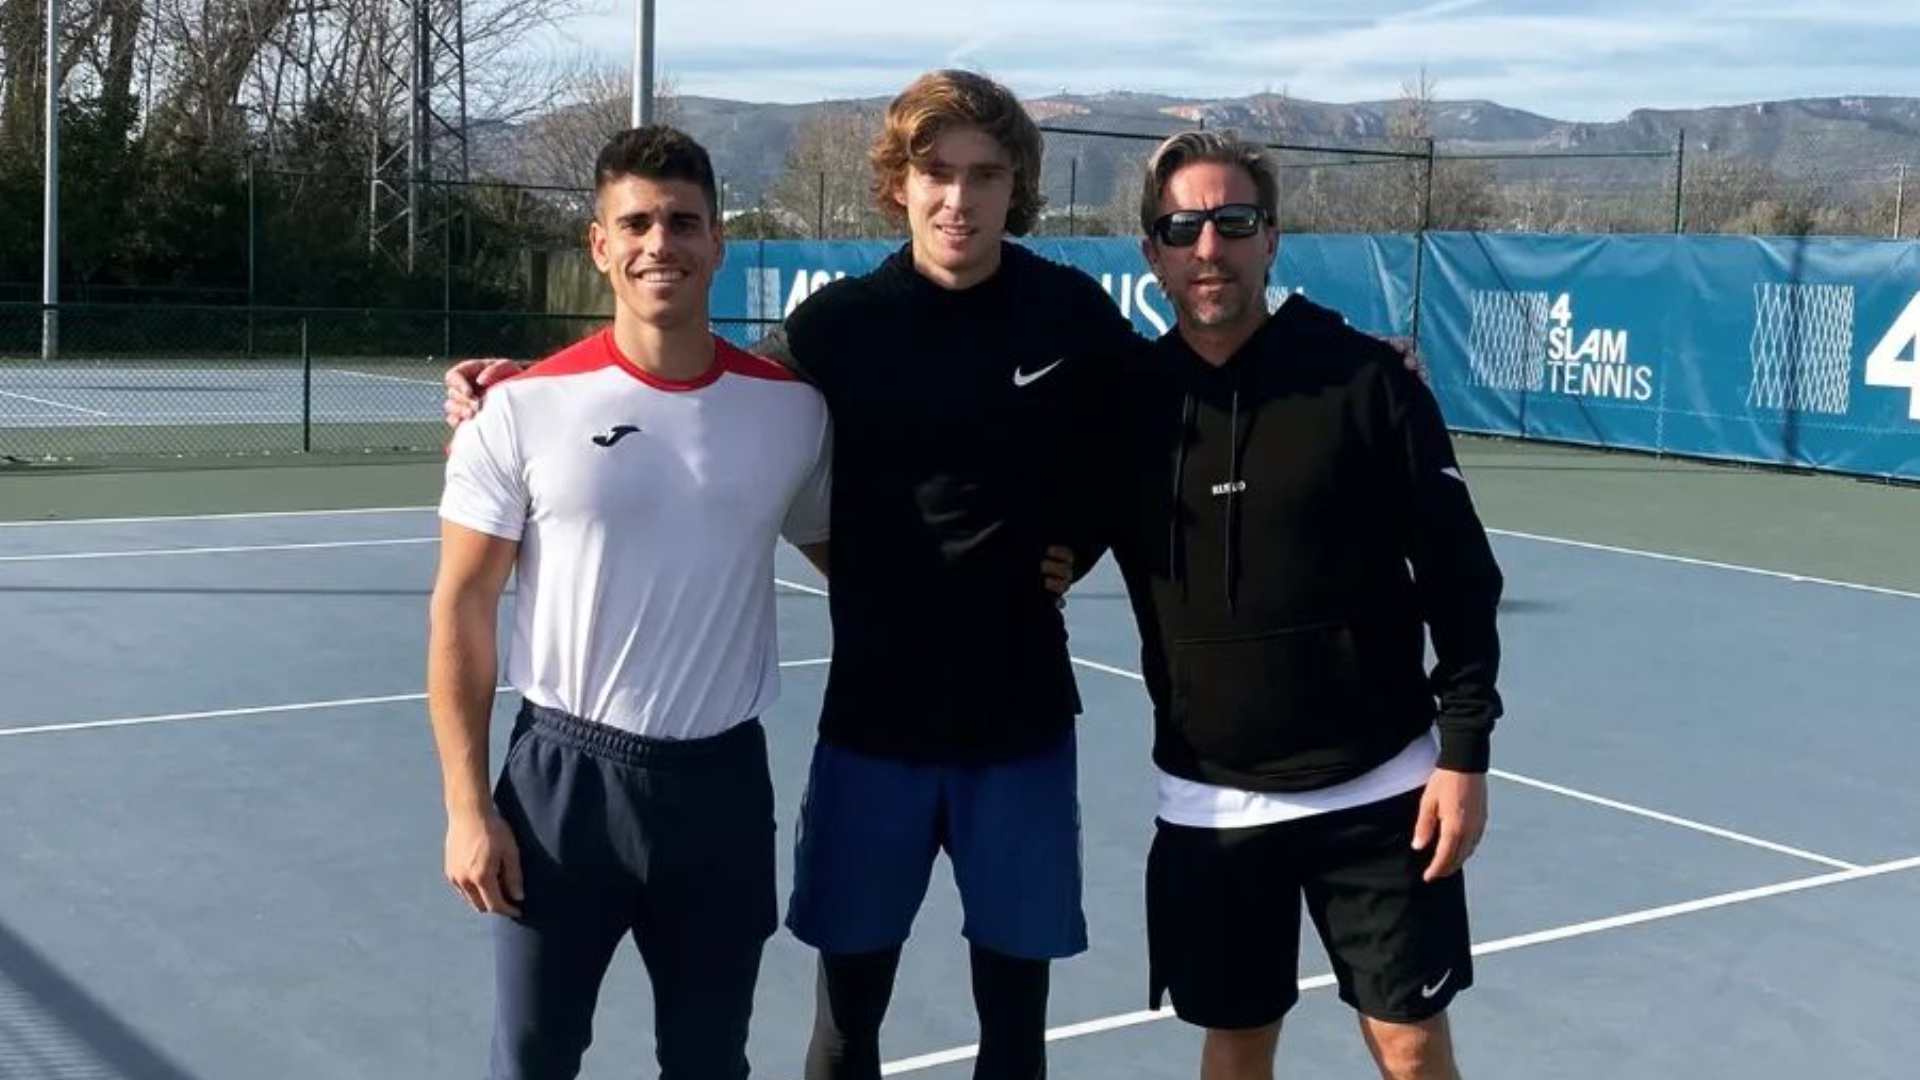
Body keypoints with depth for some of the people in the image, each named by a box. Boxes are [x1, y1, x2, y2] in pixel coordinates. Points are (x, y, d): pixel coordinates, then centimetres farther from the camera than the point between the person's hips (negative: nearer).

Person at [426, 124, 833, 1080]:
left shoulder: (791, 407, 0)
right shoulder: (525, 408, -7)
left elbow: (839, 549, 17)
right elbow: (462, 607, -3)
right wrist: (467, 805, -7)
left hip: (723, 781, 2)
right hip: (563, 774, -2)